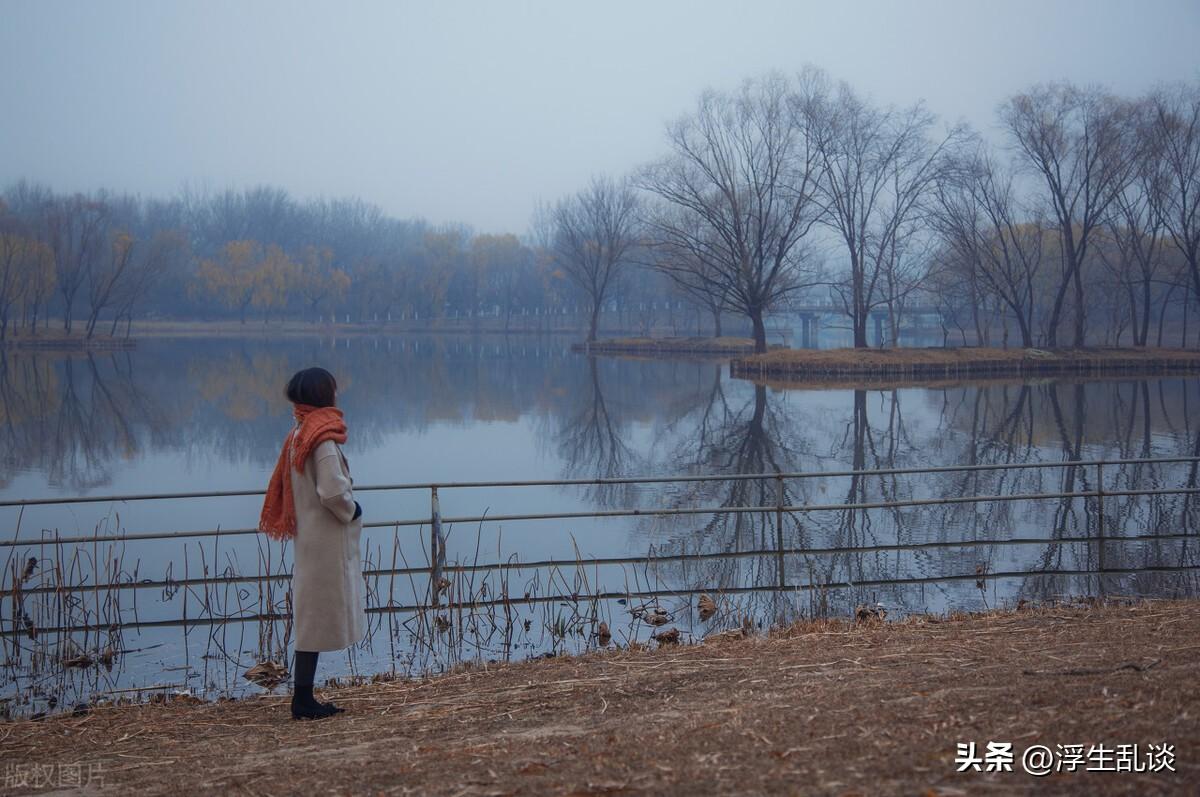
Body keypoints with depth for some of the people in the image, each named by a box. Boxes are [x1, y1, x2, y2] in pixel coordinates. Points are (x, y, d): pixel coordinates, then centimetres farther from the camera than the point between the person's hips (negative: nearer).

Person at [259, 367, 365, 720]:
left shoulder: (298, 435, 11)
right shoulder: (323, 437, -17)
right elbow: (333, 491, -25)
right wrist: (352, 512, -6)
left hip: (310, 538, 9)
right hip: (327, 542, -9)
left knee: (313, 617, 13)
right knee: (318, 619, -4)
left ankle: (304, 697, 17)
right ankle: (303, 700, 1)